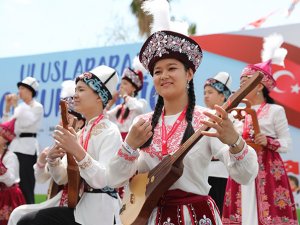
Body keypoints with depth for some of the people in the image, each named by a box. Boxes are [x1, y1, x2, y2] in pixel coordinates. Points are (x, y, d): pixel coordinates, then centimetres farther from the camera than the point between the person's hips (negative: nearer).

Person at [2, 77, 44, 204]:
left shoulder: (37, 107, -1)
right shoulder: (21, 107, 19)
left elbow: (25, 122, -17)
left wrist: (15, 106, -10)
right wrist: (7, 107, 8)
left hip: (28, 147, -7)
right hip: (15, 146, 7)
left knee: (26, 185, -9)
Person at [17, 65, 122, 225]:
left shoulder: (110, 132, -9)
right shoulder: (79, 134, 14)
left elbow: (103, 180, -21)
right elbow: (62, 179, 12)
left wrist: (77, 151, -31)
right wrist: (53, 159, -7)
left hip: (100, 212, -7)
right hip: (79, 207, 7)